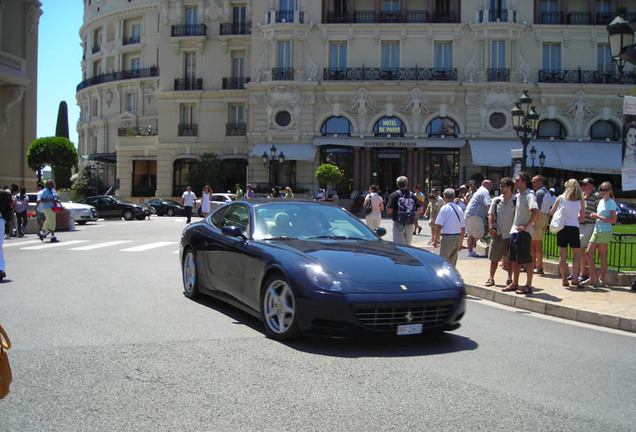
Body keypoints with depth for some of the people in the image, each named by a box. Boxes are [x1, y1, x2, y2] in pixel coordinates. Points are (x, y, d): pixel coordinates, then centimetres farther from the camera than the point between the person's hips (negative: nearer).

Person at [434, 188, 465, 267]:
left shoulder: (445, 208, -7)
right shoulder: (459, 209, 11)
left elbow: (439, 225, -12)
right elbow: (463, 228, 14)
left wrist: (436, 239, -5)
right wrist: (461, 242, 22)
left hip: (447, 237, -6)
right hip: (458, 238, 6)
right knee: (452, 262, 14)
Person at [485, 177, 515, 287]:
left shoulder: (515, 202, 0)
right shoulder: (496, 200, 6)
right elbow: (491, 215, 7)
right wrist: (491, 228, -5)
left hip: (511, 234, -1)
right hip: (498, 233, 2)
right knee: (494, 258, 4)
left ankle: (510, 279, 17)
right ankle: (491, 278, 12)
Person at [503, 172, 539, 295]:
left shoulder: (529, 196, -14)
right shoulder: (519, 196, 15)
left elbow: (536, 212, -27)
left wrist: (526, 226, -22)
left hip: (524, 232, -9)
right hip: (515, 231, 9)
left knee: (526, 259, -4)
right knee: (514, 259, 13)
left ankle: (528, 286, 1)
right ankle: (514, 283, 22)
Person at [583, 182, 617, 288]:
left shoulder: (611, 203, -6)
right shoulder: (601, 201, 16)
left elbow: (613, 220, -13)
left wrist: (598, 216, -12)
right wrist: (594, 216, 6)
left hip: (605, 231, -8)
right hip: (596, 230, 8)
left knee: (602, 256, -4)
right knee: (589, 253, 1)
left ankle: (601, 280, 3)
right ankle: (592, 278, 8)